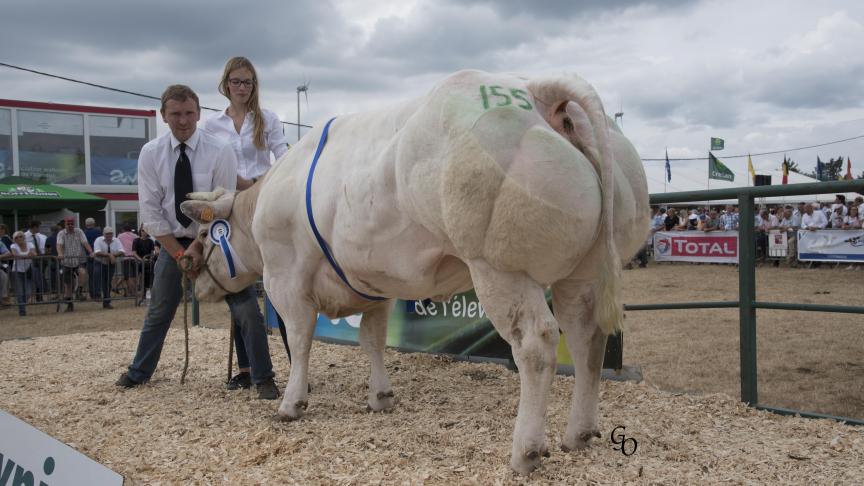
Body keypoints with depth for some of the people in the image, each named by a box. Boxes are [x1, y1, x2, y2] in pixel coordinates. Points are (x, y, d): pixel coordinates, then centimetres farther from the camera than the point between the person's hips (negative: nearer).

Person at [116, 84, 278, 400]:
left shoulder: (219, 152, -15)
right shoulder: (151, 154, -7)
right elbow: (150, 211, -6)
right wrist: (178, 253, -11)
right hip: (174, 242, 3)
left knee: (246, 309, -10)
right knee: (158, 312, 14)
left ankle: (263, 379, 2)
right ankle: (138, 373, 34)